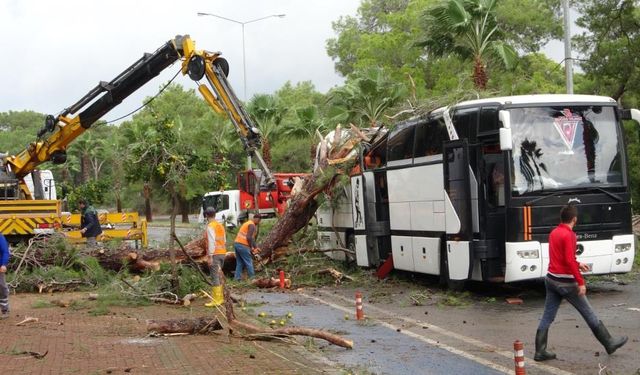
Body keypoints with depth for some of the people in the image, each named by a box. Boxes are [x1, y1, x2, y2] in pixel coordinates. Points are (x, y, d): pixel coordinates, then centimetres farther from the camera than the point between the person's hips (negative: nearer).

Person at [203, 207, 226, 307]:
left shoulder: (210, 227, -10)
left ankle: (216, 301, -7)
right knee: (218, 276, 17)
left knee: (215, 277, -7)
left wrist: (210, 256, -17)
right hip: (222, 253, 8)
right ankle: (220, 298, 22)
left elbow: (211, 242, -17)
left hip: (215, 254, -8)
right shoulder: (221, 226, 14)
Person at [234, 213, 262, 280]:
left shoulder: (247, 223, 22)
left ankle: (238, 278, 8)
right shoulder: (252, 225, -9)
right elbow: (249, 237, -19)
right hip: (243, 245, -9)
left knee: (239, 263, 11)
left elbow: (252, 238, 26)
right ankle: (252, 278, 1)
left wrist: (255, 247, 24)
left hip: (237, 244, 9)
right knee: (249, 262, -2)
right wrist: (251, 247, -8)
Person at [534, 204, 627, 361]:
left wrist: (578, 264, 27)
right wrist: (580, 282, -21)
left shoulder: (554, 232, 9)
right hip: (566, 282, -8)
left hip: (551, 279, 8)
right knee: (588, 314, 6)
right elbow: (569, 261, -23)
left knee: (547, 317, 7)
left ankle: (540, 351, 6)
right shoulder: (569, 235, -17)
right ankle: (609, 343, 18)